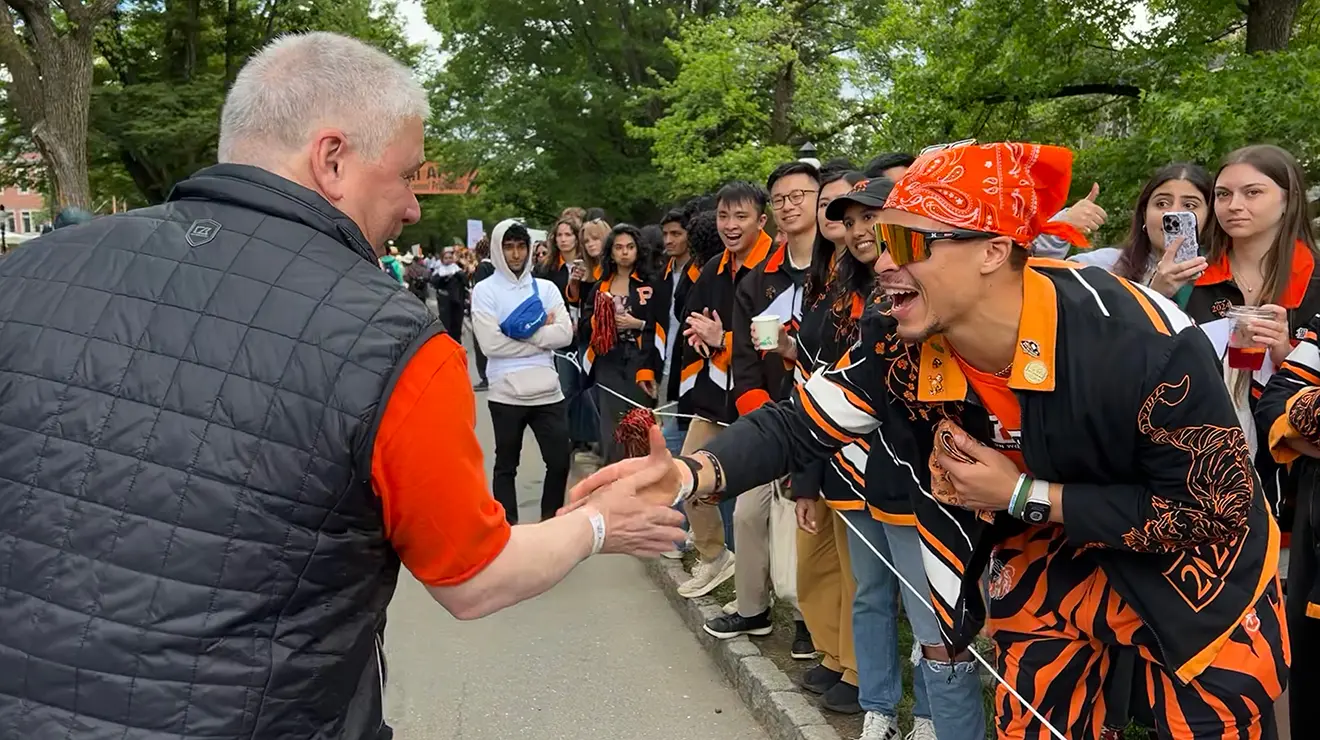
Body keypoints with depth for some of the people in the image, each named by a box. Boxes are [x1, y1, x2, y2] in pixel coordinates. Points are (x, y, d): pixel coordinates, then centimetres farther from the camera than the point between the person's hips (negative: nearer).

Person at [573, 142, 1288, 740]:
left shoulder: (1138, 339, -33)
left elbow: (1217, 506, -25)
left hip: (1195, 568, -3)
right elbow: (798, 424, -13)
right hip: (1046, 566, 4)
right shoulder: (902, 350, -19)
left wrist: (1023, 496, -28)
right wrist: (691, 474, -34)